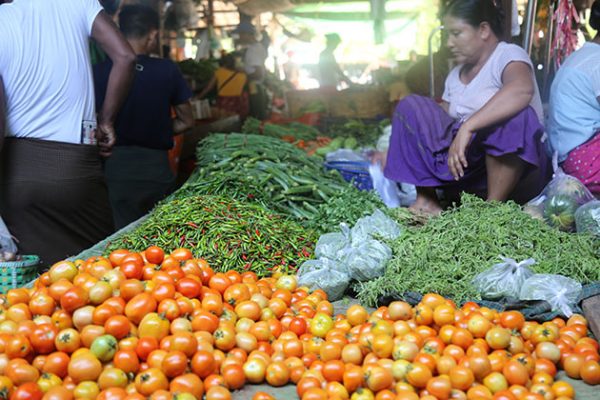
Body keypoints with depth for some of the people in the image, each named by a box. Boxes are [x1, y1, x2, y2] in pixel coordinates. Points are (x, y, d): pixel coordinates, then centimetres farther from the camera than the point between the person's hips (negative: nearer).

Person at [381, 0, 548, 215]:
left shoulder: (508, 55, -9)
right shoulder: (456, 75, 13)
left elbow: (522, 89, -33)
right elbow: (440, 123, 11)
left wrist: (467, 127, -40)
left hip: (515, 161, -6)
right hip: (464, 160, 7)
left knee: (515, 115, -37)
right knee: (410, 106, -2)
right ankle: (426, 199, -10)